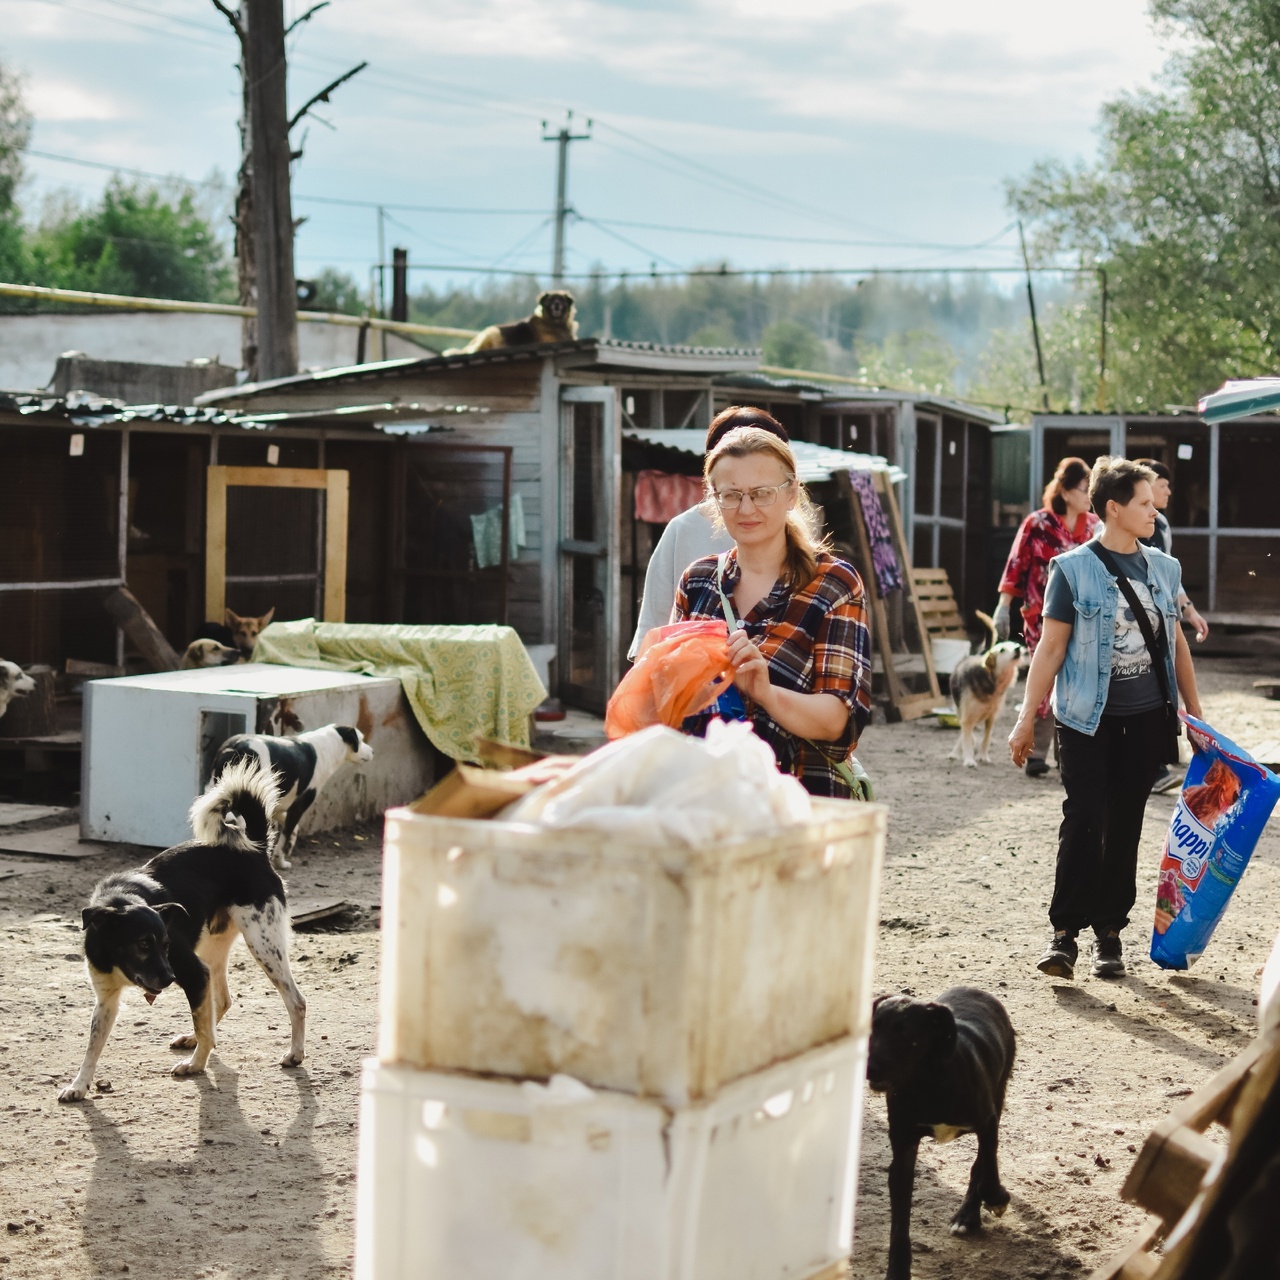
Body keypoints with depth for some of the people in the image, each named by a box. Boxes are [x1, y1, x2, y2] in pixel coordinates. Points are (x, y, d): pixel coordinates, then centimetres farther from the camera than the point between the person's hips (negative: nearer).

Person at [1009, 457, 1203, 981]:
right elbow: (1051, 646, -5)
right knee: (1083, 817, -10)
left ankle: (1109, 931, 15)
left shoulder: (1162, 567, 8)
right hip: (1087, 718, -4)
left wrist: (1195, 714, 15)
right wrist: (1027, 718, -6)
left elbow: (1176, 643, 15)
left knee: (1124, 824, 7)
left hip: (1146, 720, 4)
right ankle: (1065, 932, -4)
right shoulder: (1074, 569, -5)